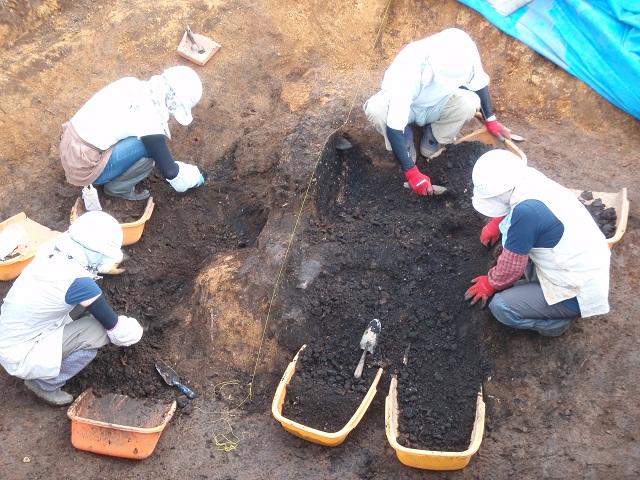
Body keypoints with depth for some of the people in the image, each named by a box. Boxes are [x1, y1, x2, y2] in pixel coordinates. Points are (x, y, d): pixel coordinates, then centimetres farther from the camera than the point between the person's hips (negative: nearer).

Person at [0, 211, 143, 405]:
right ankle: (45, 385, 2)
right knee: (100, 331, -13)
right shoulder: (78, 283, -27)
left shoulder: (53, 253, -7)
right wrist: (132, 329, 7)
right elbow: (118, 330, -16)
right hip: (19, 357, -8)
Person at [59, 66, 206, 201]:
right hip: (83, 167, -8)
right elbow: (169, 171, -15)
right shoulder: (148, 120, -22)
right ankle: (117, 187, 2)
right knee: (150, 148, -16)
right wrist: (194, 176, 4)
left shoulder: (131, 83, -1)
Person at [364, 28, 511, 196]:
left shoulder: (466, 51, -29)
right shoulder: (408, 69, -41)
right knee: (375, 109, -35)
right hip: (402, 102, -3)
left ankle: (432, 140, 0)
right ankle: (405, 141, -4)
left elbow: (479, 83, -5)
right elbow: (394, 127, -38)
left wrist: (490, 120, 1)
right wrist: (411, 172, -37)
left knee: (469, 103, -28)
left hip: (437, 103, 3)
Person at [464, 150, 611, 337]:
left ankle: (559, 320, 6)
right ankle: (538, 284, 15)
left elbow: (511, 267, -17)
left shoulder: (526, 211, -32)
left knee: (501, 307, -13)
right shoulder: (529, 176, -8)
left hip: (580, 293, -9)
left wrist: (491, 284, 1)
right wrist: (496, 224, 14)